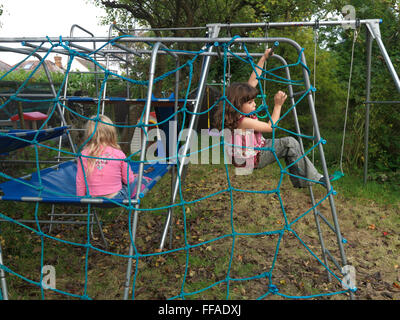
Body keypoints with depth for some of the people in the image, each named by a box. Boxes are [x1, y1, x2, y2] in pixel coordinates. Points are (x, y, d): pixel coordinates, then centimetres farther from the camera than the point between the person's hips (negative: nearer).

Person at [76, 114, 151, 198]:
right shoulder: (118, 154, -11)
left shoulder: (83, 156, -6)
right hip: (116, 198, -2)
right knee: (142, 180, 21)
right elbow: (129, 180, 0)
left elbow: (80, 183, 0)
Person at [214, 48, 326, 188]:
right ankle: (312, 178, -6)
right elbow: (270, 126, -21)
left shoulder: (240, 111, -2)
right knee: (289, 143, -17)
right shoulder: (242, 121, -27)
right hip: (253, 159, -10)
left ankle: (299, 179, 11)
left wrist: (263, 58, 2)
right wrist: (278, 105, -20)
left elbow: (253, 81, 1)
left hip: (258, 147, 10)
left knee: (290, 143, 10)